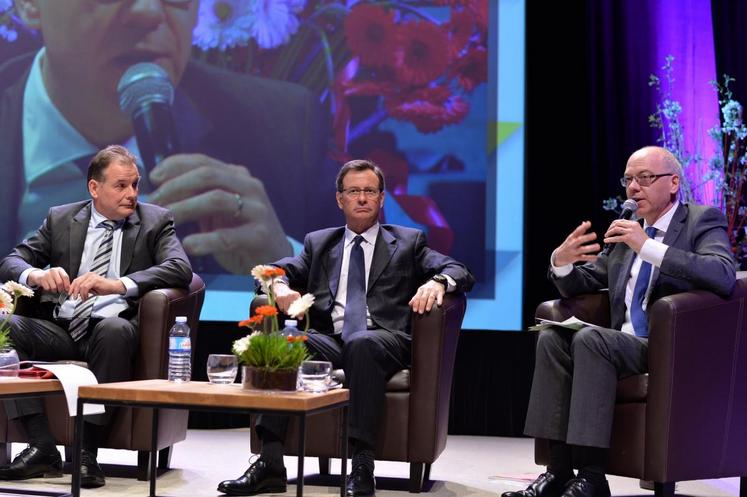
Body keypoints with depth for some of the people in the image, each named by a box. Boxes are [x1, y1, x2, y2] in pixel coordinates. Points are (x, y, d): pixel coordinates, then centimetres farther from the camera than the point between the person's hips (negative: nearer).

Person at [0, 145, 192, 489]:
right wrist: (35, 274, -16)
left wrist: (116, 285, -24)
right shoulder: (60, 218, 15)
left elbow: (181, 268, -9)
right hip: (59, 328, 3)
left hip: (113, 328, -3)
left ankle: (87, 451, -30)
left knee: (114, 328, -37)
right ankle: (42, 448, -22)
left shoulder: (155, 221, 8)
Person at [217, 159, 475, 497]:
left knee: (361, 343, -38)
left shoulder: (407, 242, 19)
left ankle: (362, 467, -39)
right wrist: (280, 286, -9)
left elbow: (461, 273, 9)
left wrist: (437, 282, -14)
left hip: (383, 340, -2)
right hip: (329, 341, 3)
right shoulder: (319, 243, 26)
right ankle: (271, 462, -29)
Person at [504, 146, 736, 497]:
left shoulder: (703, 221, 0)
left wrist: (648, 247, -27)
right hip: (628, 345, 7)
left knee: (590, 338, -29)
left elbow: (724, 276, -21)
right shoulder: (629, 230, 18)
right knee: (552, 338, -17)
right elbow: (581, 285, 22)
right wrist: (561, 261, -3)